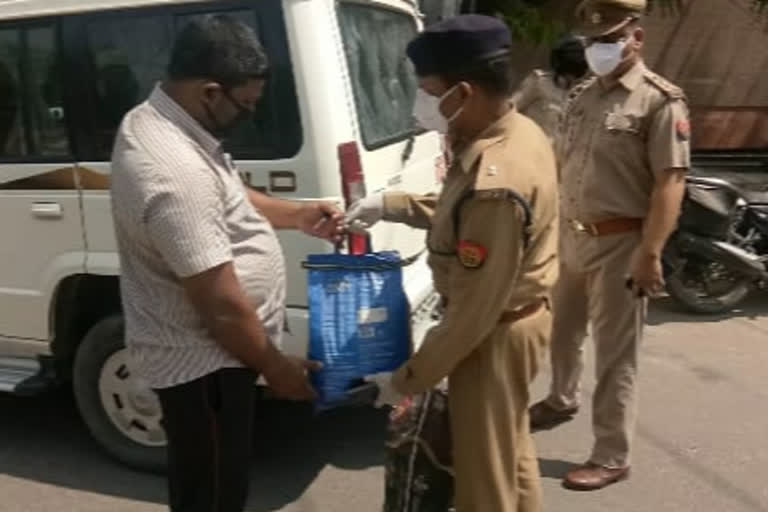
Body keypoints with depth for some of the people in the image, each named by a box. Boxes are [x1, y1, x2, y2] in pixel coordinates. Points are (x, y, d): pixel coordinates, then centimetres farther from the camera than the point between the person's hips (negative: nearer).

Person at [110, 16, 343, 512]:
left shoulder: (155, 120, 1)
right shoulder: (175, 171, -32)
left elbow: (224, 200, 18)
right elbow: (221, 303, -27)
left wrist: (297, 215, 10)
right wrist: (275, 366, -13)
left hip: (196, 348, 10)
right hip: (203, 359, -10)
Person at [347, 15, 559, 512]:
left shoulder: (495, 185, -34)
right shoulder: (519, 130, -2)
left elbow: (475, 311, -28)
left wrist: (409, 378, -17)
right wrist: (389, 205, 6)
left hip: (494, 335, -9)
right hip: (515, 319, 9)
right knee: (510, 451, 28)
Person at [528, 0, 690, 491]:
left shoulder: (660, 101, -12)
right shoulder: (581, 96, 10)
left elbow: (670, 183, -17)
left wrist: (650, 253, -22)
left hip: (620, 245, -7)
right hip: (572, 237, 7)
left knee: (615, 357, 2)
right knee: (562, 331, 23)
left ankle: (612, 458, 14)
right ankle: (562, 400, 49)